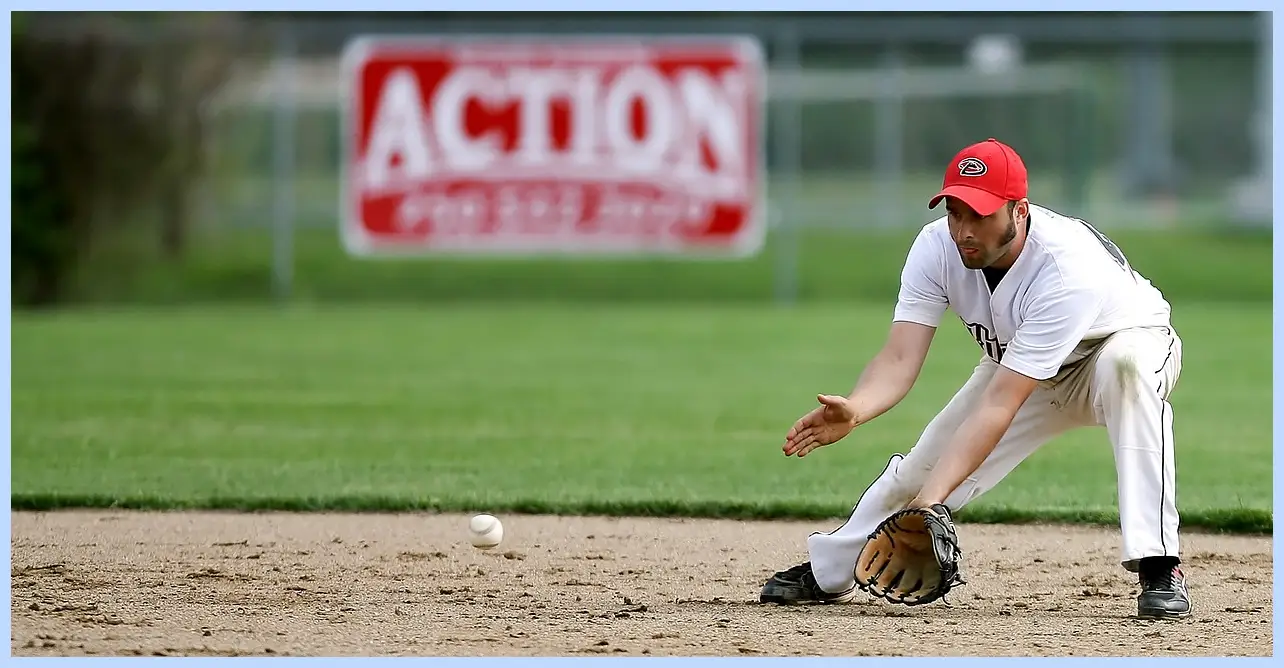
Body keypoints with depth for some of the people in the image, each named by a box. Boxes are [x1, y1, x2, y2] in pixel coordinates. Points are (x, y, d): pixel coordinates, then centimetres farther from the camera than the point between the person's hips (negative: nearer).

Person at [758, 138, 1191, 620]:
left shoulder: (1069, 268, -41)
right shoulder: (937, 246, -24)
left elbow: (1000, 405, -45)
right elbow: (900, 359, -31)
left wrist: (932, 500, -52)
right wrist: (855, 410, -54)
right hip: (1019, 365, 5)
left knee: (1125, 362, -39)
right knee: (923, 465, -3)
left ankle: (1158, 568, -38)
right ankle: (829, 572, 26)